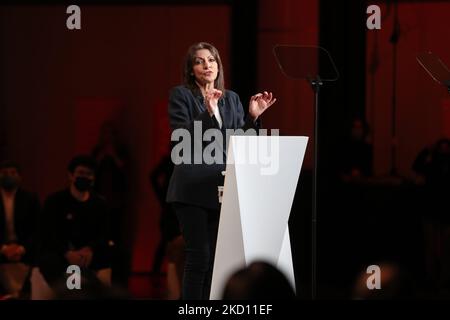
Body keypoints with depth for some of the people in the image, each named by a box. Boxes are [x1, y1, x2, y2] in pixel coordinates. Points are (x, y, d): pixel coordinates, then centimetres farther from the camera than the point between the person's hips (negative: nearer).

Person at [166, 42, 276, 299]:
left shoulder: (231, 99, 15)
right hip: (193, 188, -5)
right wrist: (208, 112, -21)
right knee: (200, 256, -9)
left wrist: (253, 117, -2)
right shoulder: (181, 95, 0)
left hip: (222, 188, 5)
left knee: (217, 257, 4)